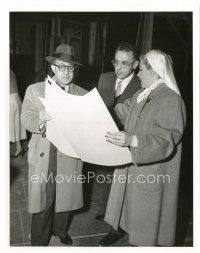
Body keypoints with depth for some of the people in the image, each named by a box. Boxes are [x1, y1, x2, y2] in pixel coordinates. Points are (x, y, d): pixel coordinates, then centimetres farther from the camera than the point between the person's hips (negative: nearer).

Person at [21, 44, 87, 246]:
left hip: (70, 156, 2)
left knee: (65, 197, 17)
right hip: (43, 156, -1)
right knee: (42, 199, 7)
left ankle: (60, 230, 45)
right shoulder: (34, 90, 1)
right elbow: (26, 119, -7)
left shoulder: (83, 95, 3)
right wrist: (40, 119, -29)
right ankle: (39, 241, 31)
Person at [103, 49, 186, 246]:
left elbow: (166, 139, -24)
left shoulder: (171, 100, -18)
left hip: (152, 172, -7)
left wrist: (133, 140, -35)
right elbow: (122, 112, 17)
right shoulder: (142, 95, 8)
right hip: (134, 165, 8)